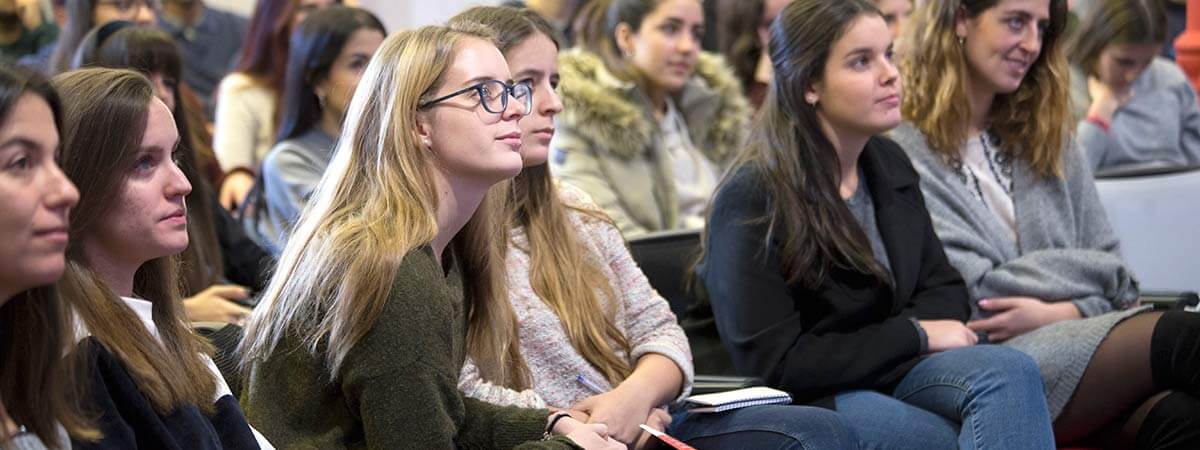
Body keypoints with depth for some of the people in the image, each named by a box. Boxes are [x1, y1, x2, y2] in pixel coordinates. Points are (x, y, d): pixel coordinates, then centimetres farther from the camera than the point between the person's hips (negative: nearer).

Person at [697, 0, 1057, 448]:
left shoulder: (889, 164, 8)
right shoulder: (753, 198, -13)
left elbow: (942, 285, 17)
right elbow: (774, 364, -16)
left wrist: (925, 335, -9)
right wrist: (914, 336, -14)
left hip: (890, 370, 7)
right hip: (809, 399, -6)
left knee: (1011, 371, -26)